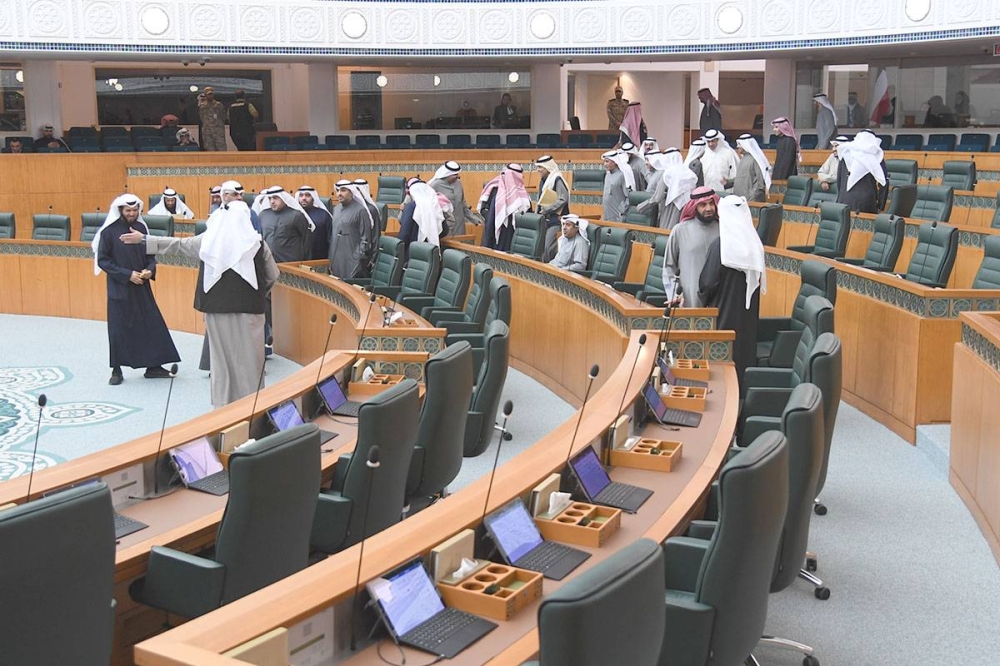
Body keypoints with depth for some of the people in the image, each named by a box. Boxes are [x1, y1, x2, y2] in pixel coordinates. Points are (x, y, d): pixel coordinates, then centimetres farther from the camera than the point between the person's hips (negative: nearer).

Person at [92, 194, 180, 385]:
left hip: (141, 287, 4)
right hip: (119, 288, -4)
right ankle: (116, 371, 14)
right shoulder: (109, 231, -9)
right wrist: (127, 274, -15)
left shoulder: (141, 228, 3)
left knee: (152, 324, 4)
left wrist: (150, 269, -10)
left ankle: (153, 366, 14)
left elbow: (150, 254, 11)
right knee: (118, 329, 2)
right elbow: (102, 260, -9)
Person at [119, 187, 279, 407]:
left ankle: (223, 403, 17)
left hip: (217, 306, 2)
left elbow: (177, 244, 12)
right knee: (248, 356, 3)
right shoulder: (256, 243, -4)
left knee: (222, 355, 11)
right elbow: (273, 275, 0)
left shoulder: (208, 241, 1)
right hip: (248, 307, -2)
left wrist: (145, 239, 24)